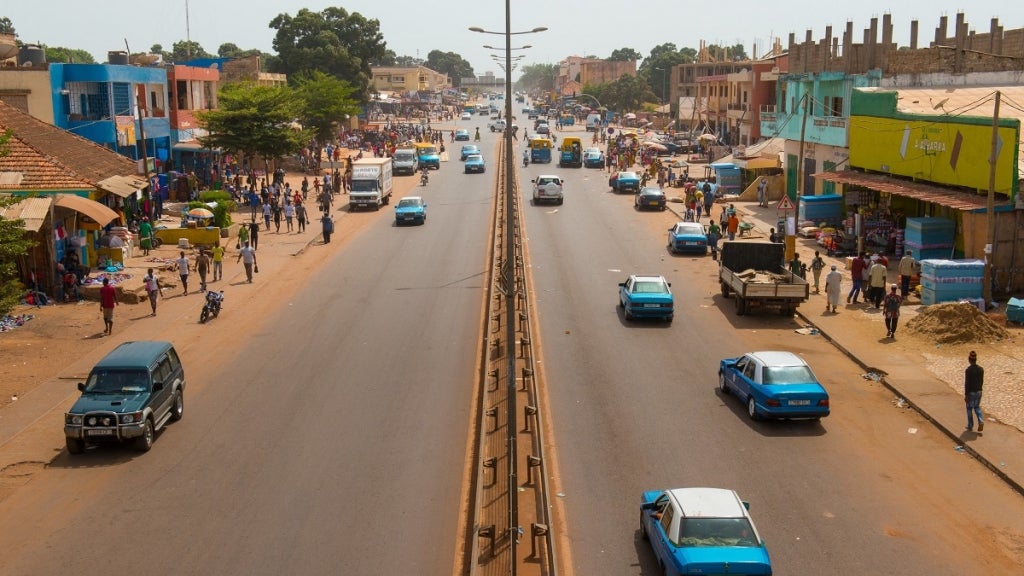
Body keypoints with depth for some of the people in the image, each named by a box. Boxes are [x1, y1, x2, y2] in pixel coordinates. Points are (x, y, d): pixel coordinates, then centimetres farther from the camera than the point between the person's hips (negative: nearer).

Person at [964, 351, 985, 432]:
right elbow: (982, 381, 7)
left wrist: (965, 395, -11)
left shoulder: (968, 370, -20)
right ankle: (980, 421, 0)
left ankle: (970, 427, 19)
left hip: (970, 392, -5)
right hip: (979, 392, 5)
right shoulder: (981, 369, -3)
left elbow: (966, 383, -18)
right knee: (977, 407, 22)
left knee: (969, 409, 12)